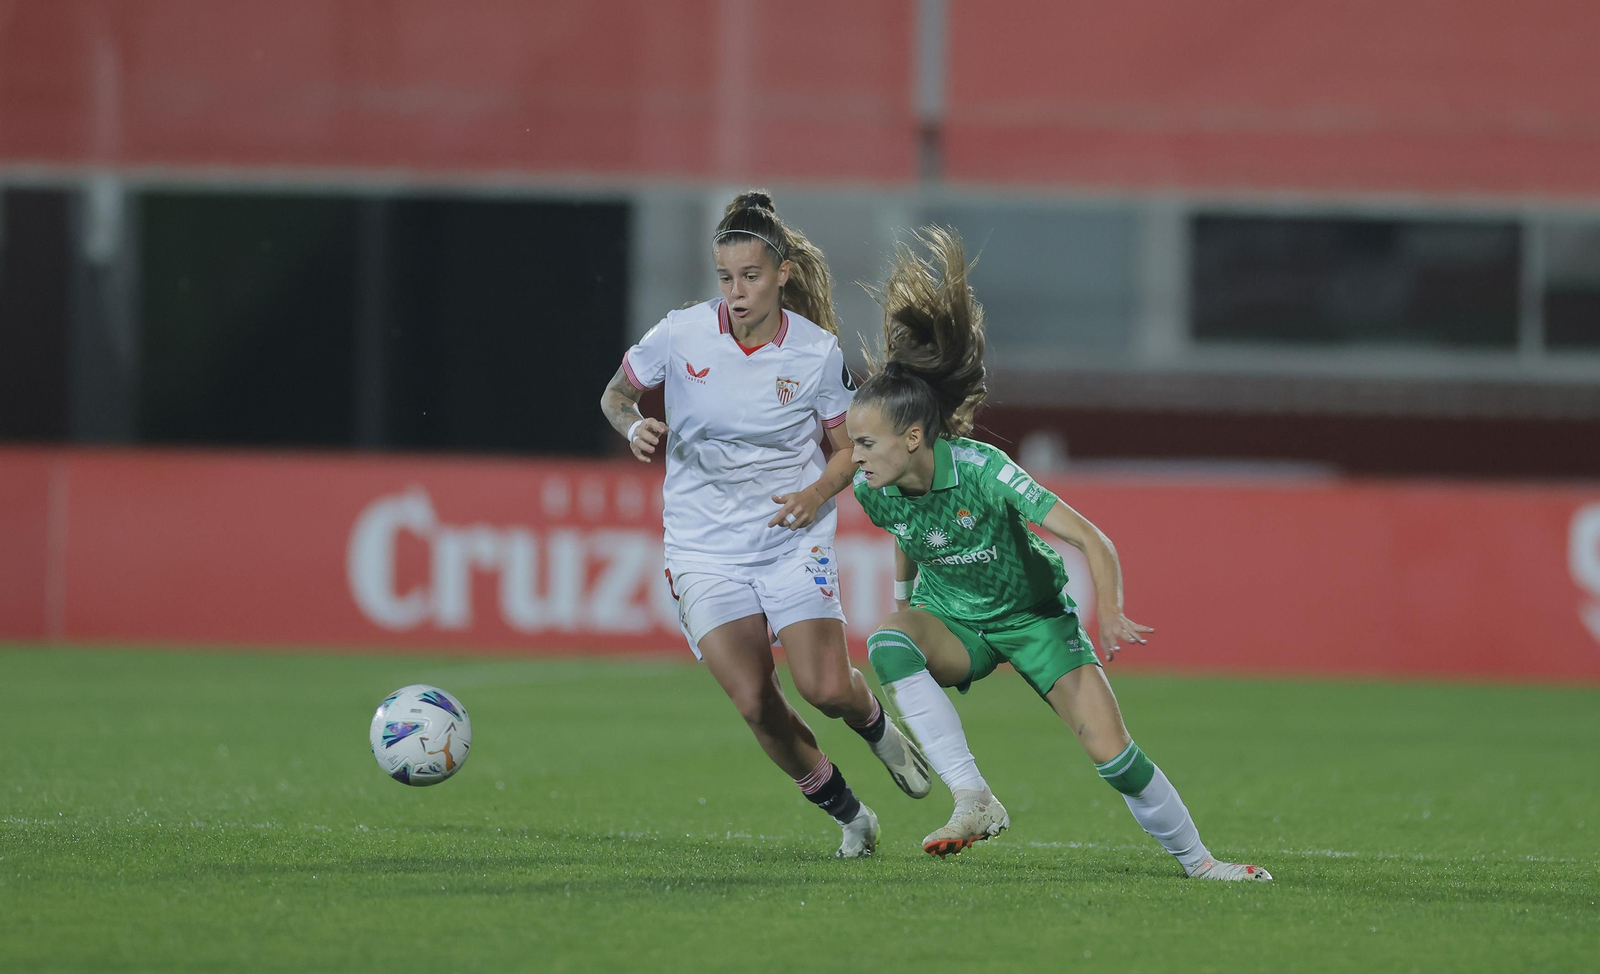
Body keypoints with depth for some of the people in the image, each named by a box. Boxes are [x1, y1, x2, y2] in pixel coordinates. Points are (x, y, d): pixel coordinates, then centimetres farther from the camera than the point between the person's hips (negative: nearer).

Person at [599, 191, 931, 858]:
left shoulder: (817, 351, -7)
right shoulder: (682, 335, -7)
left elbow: (850, 448, 6)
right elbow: (616, 394, 10)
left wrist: (819, 491, -15)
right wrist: (634, 427, -13)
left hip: (793, 540, 0)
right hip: (704, 547, 0)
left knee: (826, 688, -16)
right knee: (755, 703, -13)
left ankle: (875, 725, 22)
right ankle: (847, 814, 9)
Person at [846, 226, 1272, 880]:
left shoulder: (982, 471, -31)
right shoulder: (875, 493, -16)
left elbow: (1091, 540, -30)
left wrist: (1110, 615, -43)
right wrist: (904, 606, 16)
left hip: (1033, 616, -3)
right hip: (951, 620, 3)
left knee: (1111, 753, -12)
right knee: (886, 642, -33)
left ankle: (1195, 859, 13)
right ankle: (973, 802, -34)